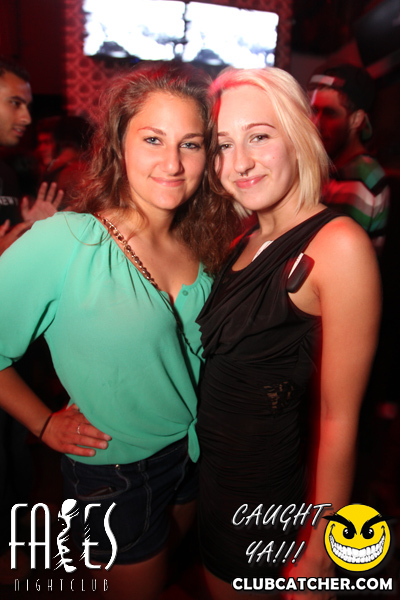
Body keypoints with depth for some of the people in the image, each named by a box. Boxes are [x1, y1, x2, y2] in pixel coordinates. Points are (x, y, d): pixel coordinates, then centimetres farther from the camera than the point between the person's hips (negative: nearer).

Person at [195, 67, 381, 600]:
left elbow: (338, 418, -21)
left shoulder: (338, 245, -23)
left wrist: (316, 557, -14)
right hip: (211, 473, 7)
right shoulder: (246, 241, 0)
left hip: (271, 507, -6)